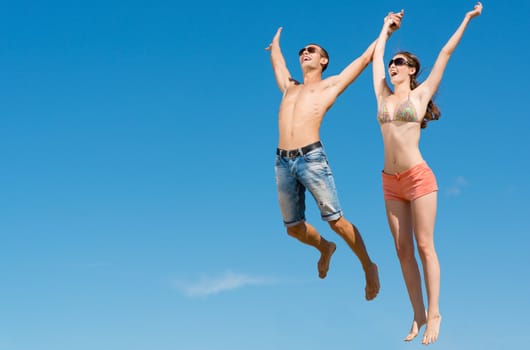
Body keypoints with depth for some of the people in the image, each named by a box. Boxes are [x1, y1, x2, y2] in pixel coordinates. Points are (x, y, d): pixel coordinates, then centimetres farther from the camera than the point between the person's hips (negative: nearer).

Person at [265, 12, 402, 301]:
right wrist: (276, 41, 61)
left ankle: (368, 268, 10)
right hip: (283, 161, 5)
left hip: (311, 158, -5)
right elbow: (276, 59, 43)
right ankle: (325, 248, 40)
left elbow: (365, 58, 18)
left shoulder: (331, 84, 15)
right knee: (294, 228, 11)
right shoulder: (290, 87, 26)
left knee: (336, 221, -6)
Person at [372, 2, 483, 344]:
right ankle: (419, 315, 10)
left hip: (419, 177, -4)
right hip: (391, 182, 5)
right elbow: (377, 55, 22)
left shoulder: (420, 93, 3)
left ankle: (434, 313, 3)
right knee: (403, 249, 4)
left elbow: (446, 53, 5)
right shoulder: (384, 96, 11)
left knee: (424, 246, -4)